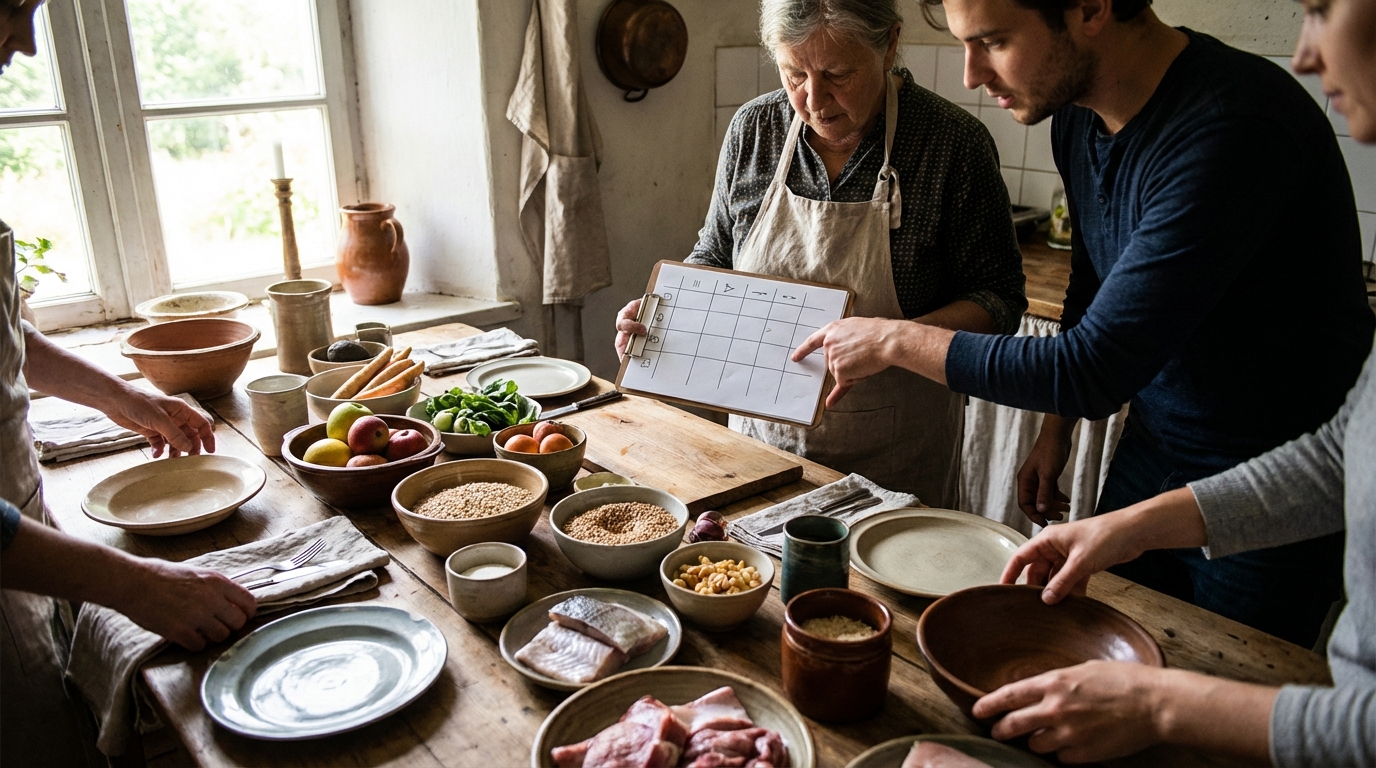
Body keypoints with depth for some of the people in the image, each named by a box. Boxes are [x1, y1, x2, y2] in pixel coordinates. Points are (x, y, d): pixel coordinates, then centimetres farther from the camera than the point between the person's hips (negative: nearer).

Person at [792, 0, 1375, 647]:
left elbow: (1095, 368, -33)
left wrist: (897, 341, -23)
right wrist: (1057, 427, 12)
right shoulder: (1078, 112, -4)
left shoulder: (1233, 131, -31)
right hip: (1151, 445, 7)